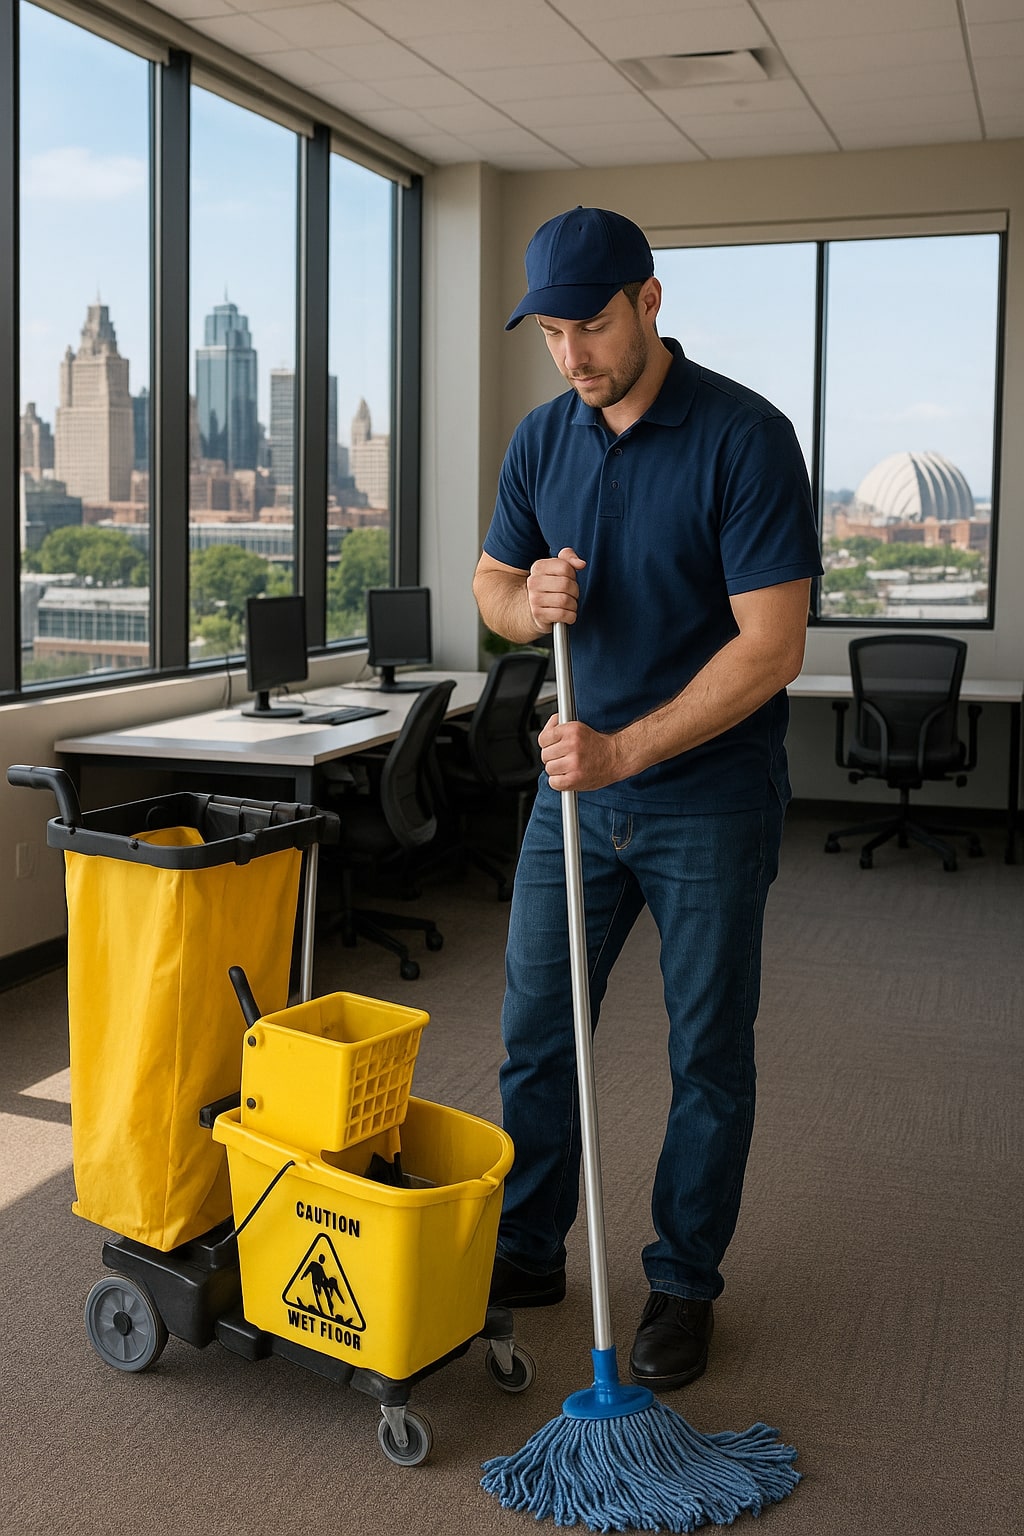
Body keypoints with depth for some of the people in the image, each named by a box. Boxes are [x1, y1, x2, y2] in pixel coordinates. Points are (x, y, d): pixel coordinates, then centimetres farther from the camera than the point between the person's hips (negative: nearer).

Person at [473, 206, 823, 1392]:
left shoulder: (744, 437, -16)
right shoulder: (543, 439, 2)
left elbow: (771, 644, -20)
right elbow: (489, 584, 12)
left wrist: (625, 748, -26)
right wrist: (529, 602, -13)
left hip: (709, 795, -5)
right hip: (578, 781, 5)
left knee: (707, 1056, 7)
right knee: (536, 1030, 11)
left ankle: (683, 1283, 24)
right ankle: (526, 1252, 28)